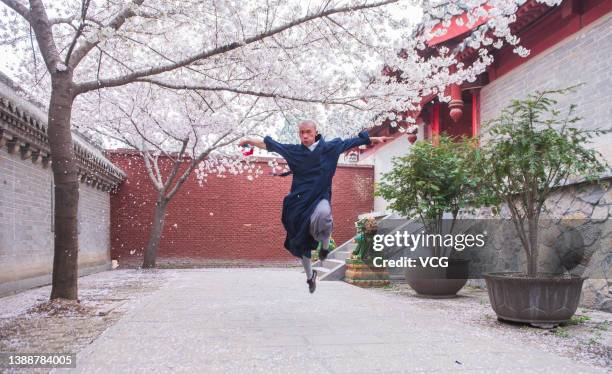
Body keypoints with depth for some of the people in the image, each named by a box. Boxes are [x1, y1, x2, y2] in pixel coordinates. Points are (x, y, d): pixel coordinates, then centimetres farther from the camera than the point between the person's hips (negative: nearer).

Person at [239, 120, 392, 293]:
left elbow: (350, 142, 9)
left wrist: (374, 139, 12)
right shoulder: (294, 150, 3)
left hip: (320, 198, -2)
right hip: (299, 201, 2)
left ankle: (325, 240, -7)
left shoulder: (329, 147, 1)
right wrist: (249, 141, 14)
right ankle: (310, 275, 30)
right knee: (300, 243, 7)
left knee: (323, 213, -39)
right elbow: (270, 144, 11)